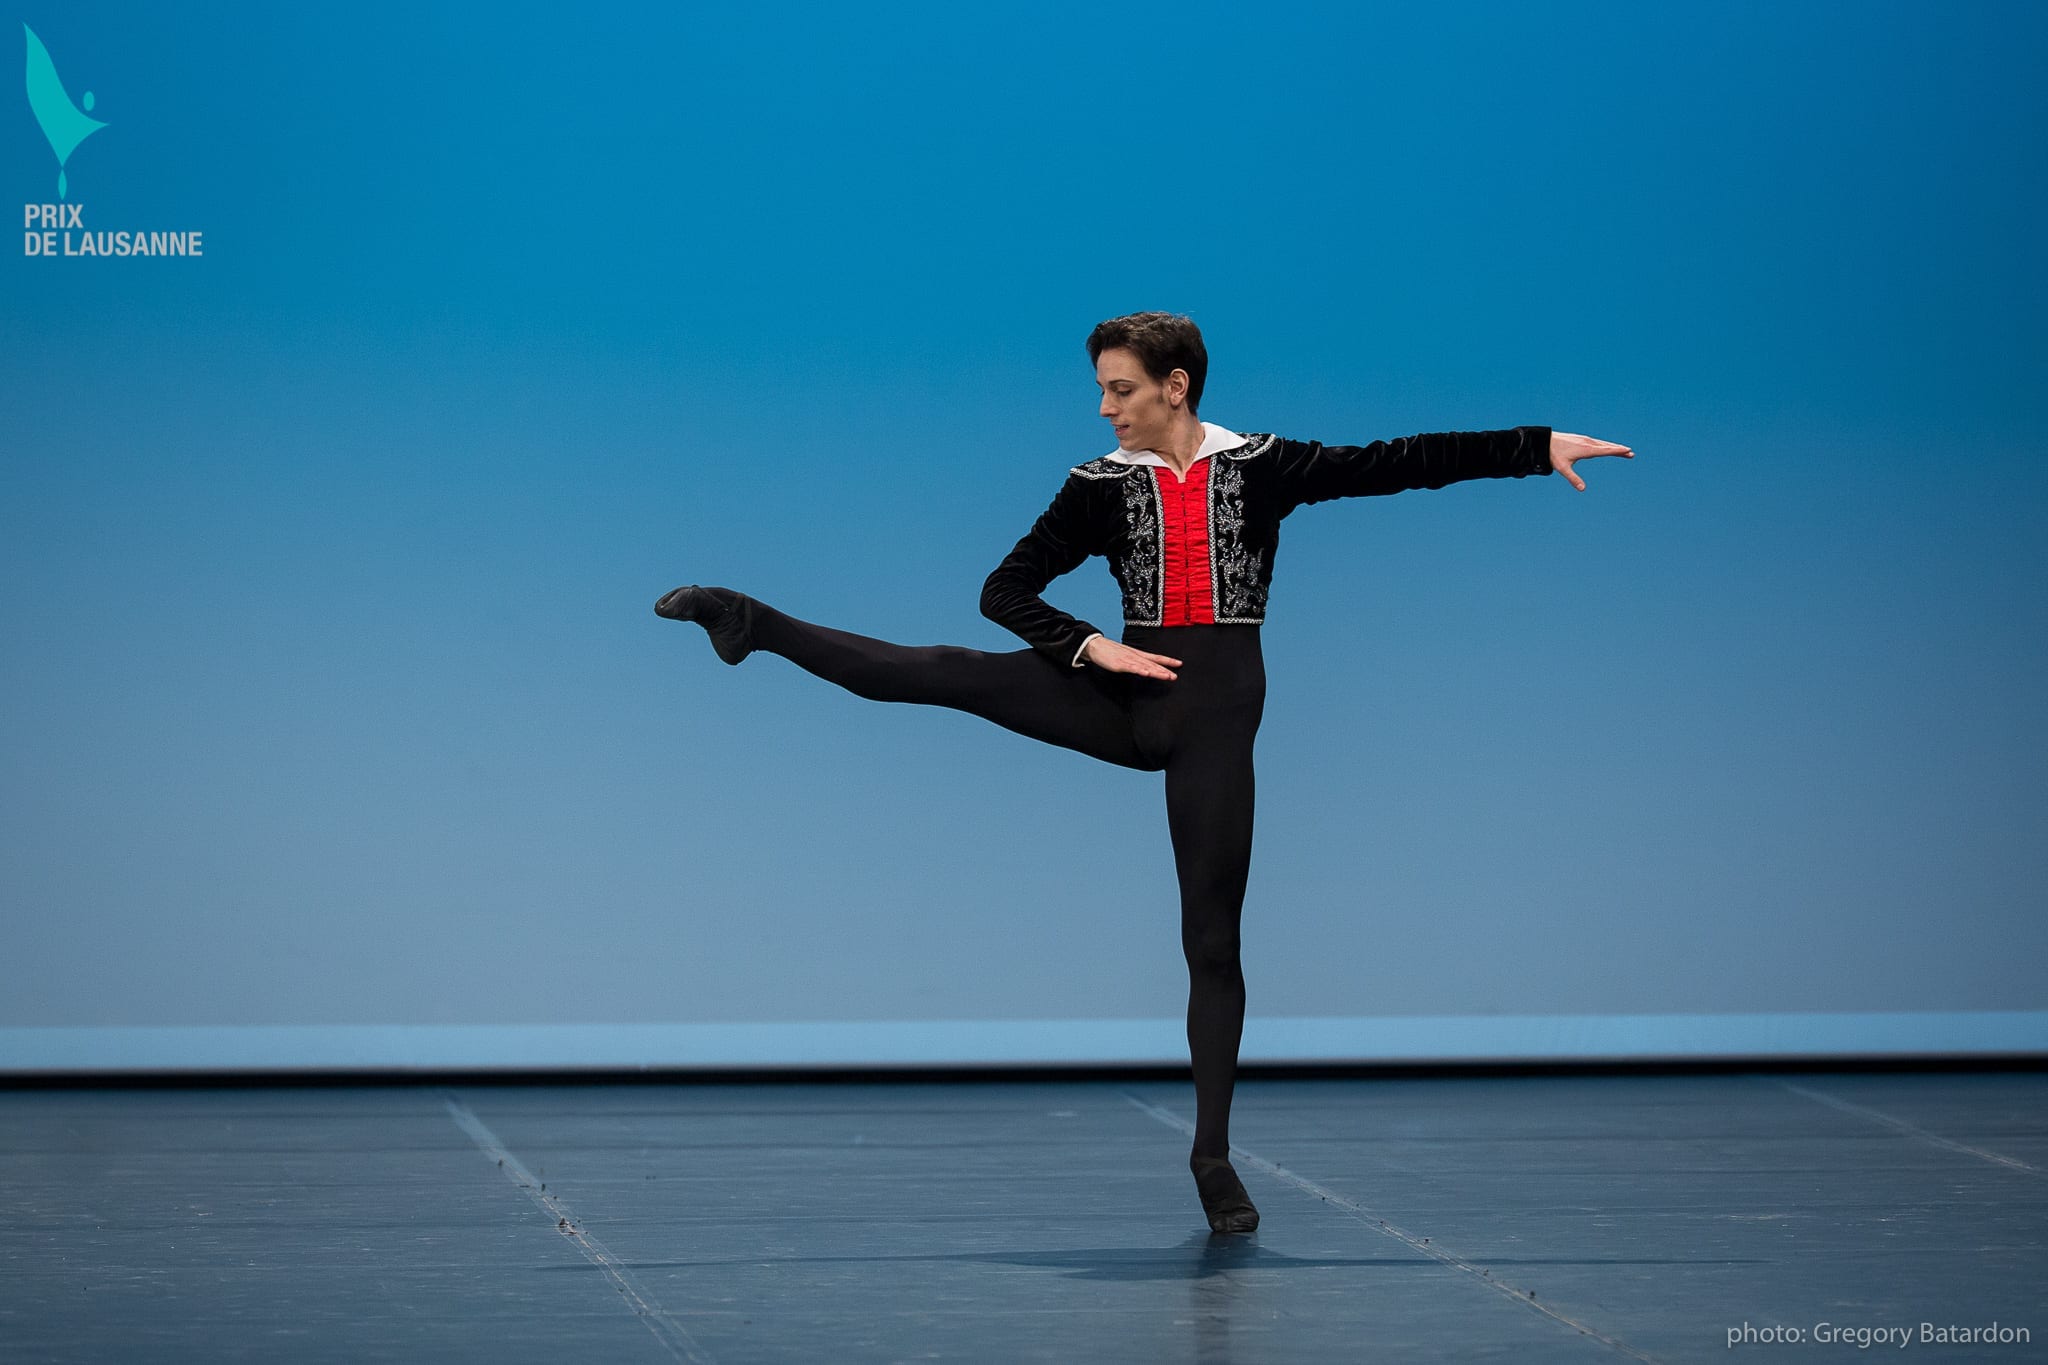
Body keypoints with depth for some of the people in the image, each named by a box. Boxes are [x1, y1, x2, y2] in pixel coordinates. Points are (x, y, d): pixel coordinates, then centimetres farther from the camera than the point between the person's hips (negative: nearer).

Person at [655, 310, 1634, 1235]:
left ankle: (1212, 1155, 8)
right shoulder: (1102, 485, 2)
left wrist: (1539, 446, -7)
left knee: (1214, 937, 1)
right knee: (946, 674, -12)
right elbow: (1007, 590, 4)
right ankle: (755, 625, 0)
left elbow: (1399, 464, -3)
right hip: (1130, 701, 1)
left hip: (1216, 715, -1)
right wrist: (1092, 646, -12)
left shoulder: (1262, 465, -1)